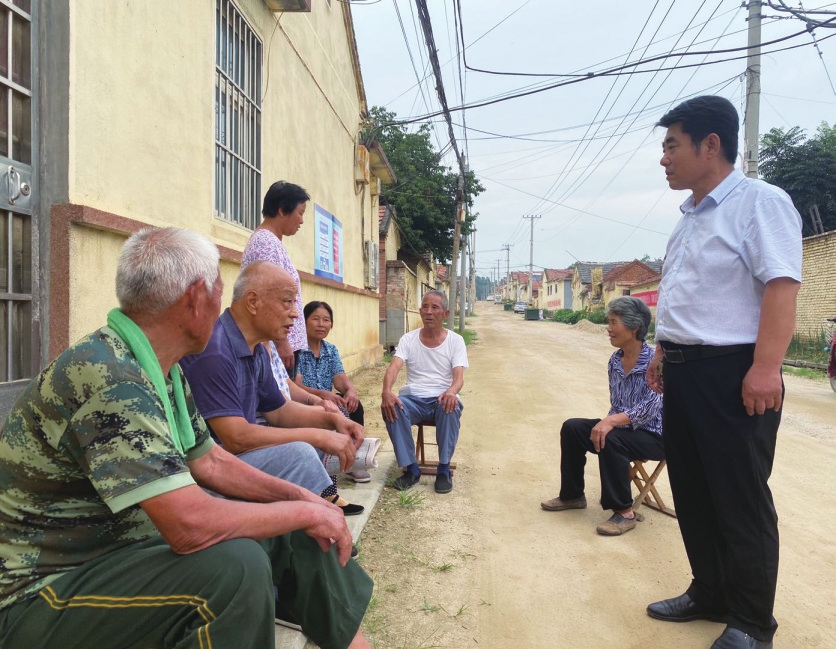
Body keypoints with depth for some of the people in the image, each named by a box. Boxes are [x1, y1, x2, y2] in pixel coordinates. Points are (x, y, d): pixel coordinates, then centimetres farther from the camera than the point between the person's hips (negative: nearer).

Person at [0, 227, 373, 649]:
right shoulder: (107, 375, -29)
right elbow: (191, 524, -35)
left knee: (289, 534, 3)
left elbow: (210, 462, 11)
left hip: (126, 543, 9)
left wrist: (304, 498, 1)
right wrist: (306, 512, -21)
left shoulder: (165, 372, 2)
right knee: (236, 564, -30)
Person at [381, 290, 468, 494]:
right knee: (391, 407, -31)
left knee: (452, 407, -36)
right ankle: (411, 468, -15)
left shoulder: (455, 340, 2)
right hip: (413, 398, 1)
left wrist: (451, 392, -36)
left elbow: (459, 376, -10)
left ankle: (444, 469, -17)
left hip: (443, 397, -1)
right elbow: (394, 367, -11)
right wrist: (387, 391, -34)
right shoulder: (408, 339, 5)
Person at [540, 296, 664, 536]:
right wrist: (607, 423, -11)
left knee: (609, 440, -33)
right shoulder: (615, 360, 1)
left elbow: (650, 408, -29)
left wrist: (612, 420, -38)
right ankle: (572, 495, 12)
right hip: (623, 427, 8)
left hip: (653, 435, -8)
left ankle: (624, 512, -15)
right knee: (571, 428, -5)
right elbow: (615, 404, 8)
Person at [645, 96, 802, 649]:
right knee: (692, 494, 16)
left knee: (741, 502, 3)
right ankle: (709, 595, 34)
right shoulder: (690, 217, 17)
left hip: (731, 373, -9)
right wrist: (664, 353, 20)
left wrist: (766, 368, -26)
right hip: (683, 372, 9)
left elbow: (781, 286, -20)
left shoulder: (759, 202, -10)